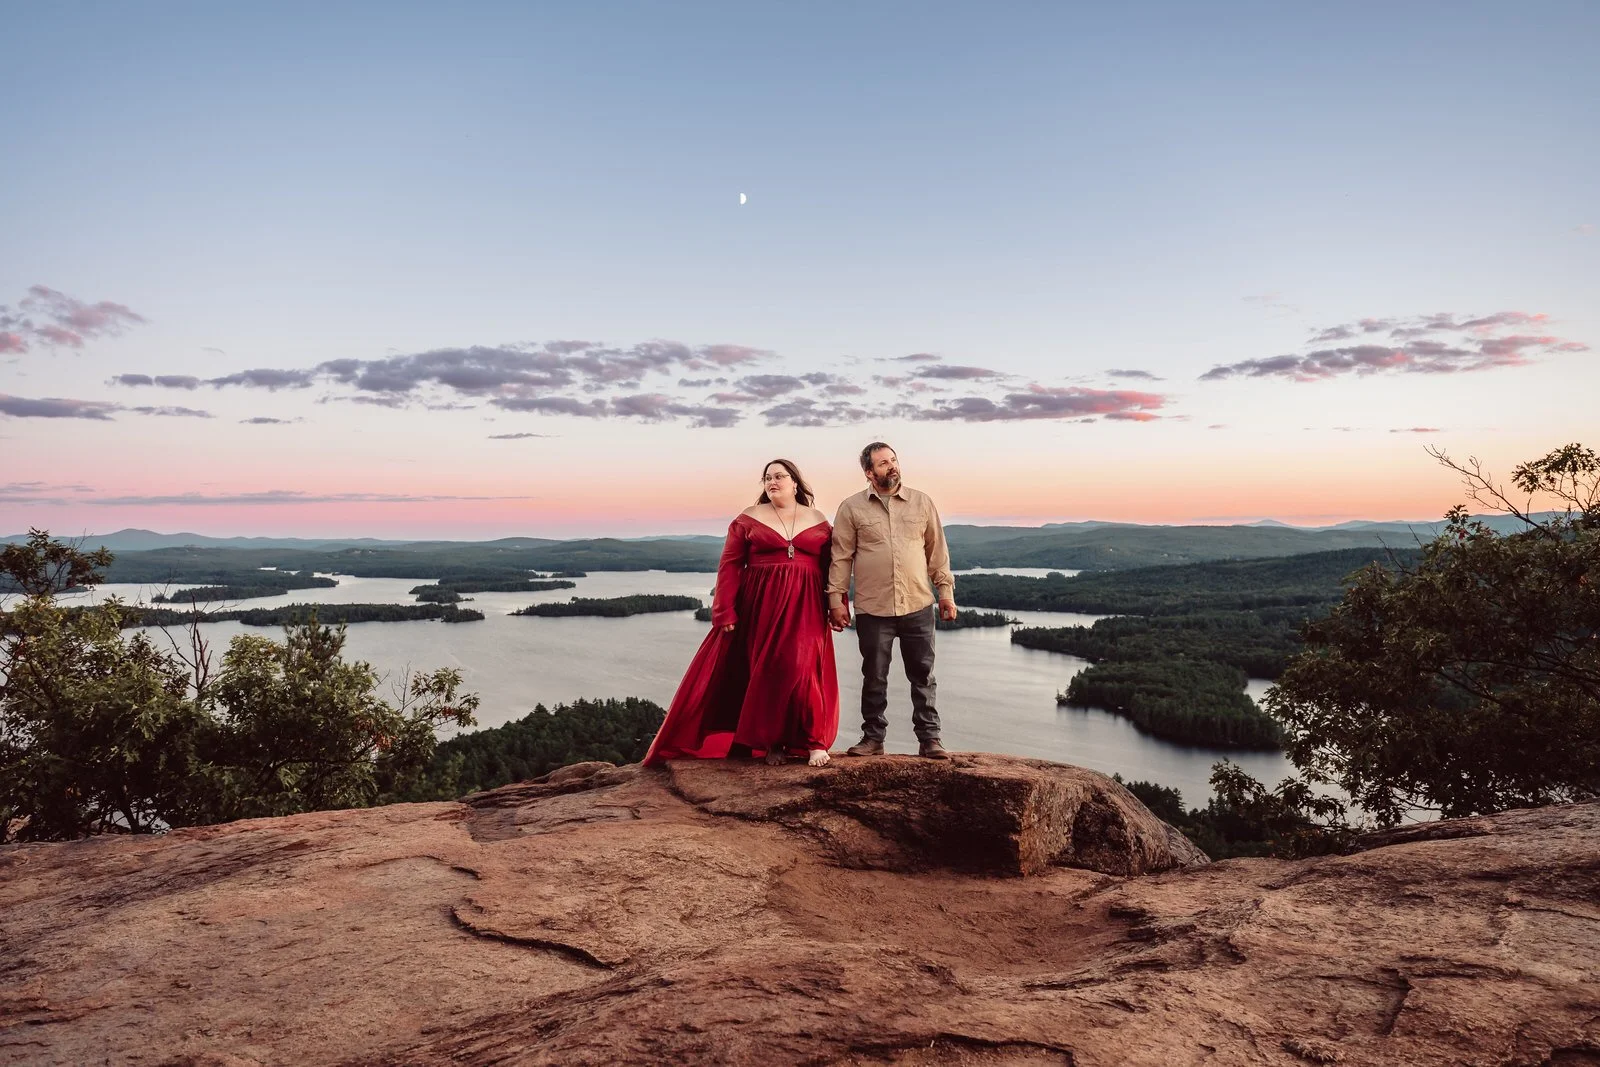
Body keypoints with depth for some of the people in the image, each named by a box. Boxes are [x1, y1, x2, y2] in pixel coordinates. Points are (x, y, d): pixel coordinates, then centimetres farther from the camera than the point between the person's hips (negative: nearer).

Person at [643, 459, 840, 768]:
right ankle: (772, 742, 13)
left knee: (803, 670, -7)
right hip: (761, 606, 0)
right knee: (765, 671, 1)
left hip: (804, 608, 0)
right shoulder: (748, 519, 3)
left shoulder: (818, 520, 8)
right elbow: (730, 566, -1)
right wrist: (726, 612, -8)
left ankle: (813, 740, 6)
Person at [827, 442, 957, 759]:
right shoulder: (852, 508, 2)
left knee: (923, 676, 6)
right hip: (872, 608, -1)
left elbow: (937, 551, 10)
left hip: (918, 606, 1)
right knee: (874, 677, 8)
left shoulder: (922, 503, 7)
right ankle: (873, 738, 20)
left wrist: (946, 591, 6)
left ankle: (929, 739, 14)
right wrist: (836, 599, -3)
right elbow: (841, 557, 2)